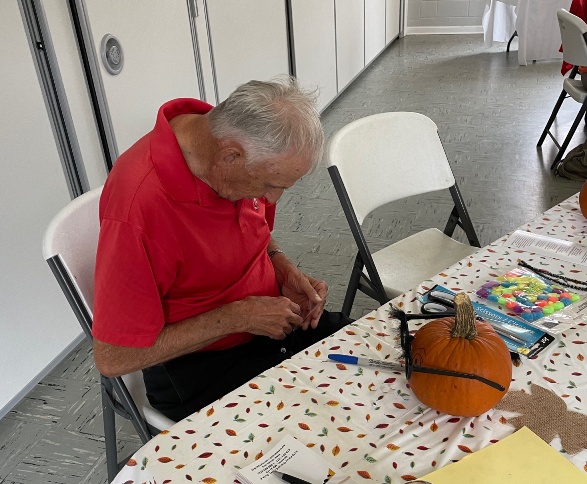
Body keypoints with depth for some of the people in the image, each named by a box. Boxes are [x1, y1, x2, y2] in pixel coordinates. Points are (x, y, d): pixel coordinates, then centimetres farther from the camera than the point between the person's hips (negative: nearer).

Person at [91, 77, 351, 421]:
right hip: (197, 366, -6)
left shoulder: (231, 139, -8)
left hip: (273, 315, 7)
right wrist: (237, 317, -23)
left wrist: (285, 269, -7)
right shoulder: (139, 206, -31)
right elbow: (114, 358, -23)